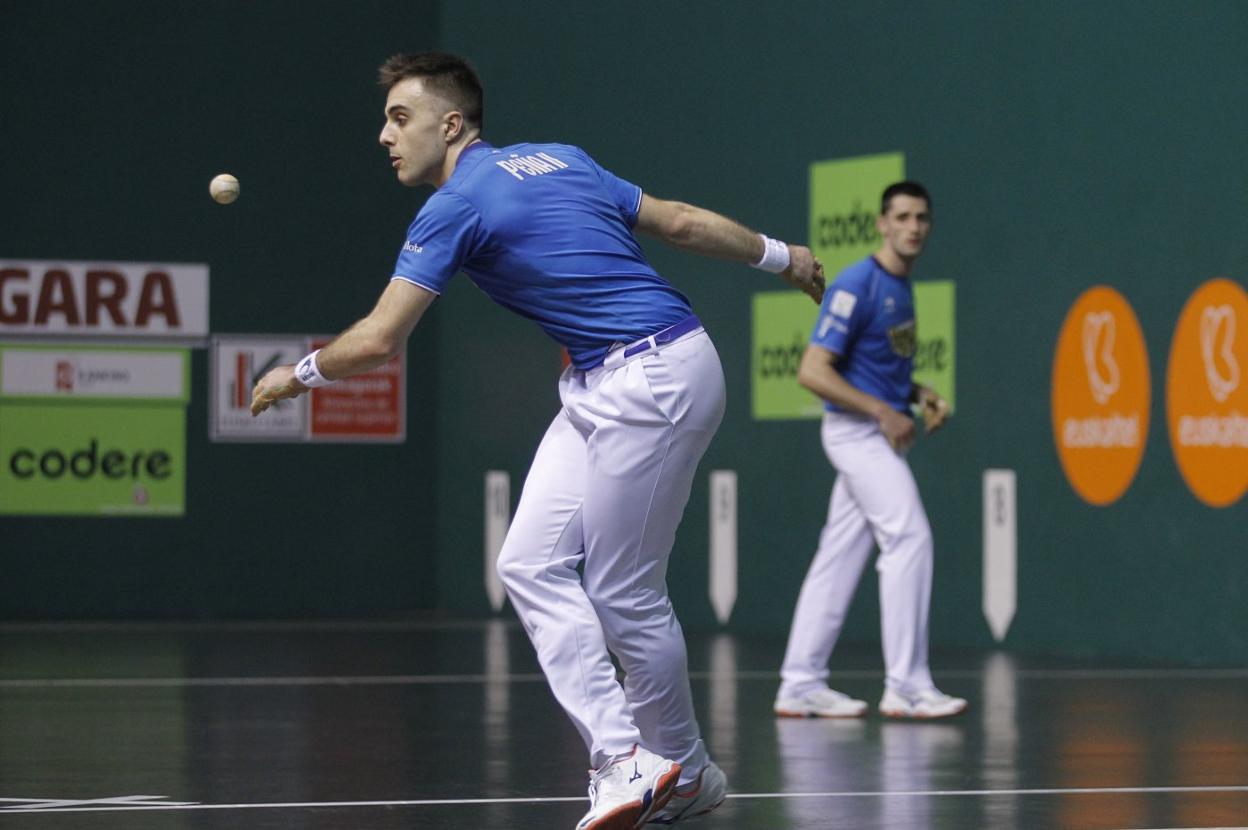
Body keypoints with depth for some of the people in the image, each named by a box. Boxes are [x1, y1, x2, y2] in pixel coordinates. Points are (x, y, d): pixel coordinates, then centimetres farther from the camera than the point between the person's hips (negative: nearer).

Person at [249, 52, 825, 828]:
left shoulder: (456, 206, -11)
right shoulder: (559, 159, 13)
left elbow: (377, 341, -12)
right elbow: (680, 220, 17)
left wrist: (301, 373, 7)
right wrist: (778, 255, 31)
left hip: (656, 378, -10)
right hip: (601, 386, 10)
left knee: (622, 592, -2)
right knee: (533, 565, 2)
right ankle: (622, 756, -1)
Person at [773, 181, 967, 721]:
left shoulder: (901, 287, 13)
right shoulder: (857, 286, -15)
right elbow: (812, 371, -19)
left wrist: (921, 395, 8)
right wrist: (884, 413, -18)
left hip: (880, 434, 9)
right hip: (857, 431, -9)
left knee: (840, 555, 9)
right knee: (909, 537, -15)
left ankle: (801, 684, 12)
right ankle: (906, 685, -14)